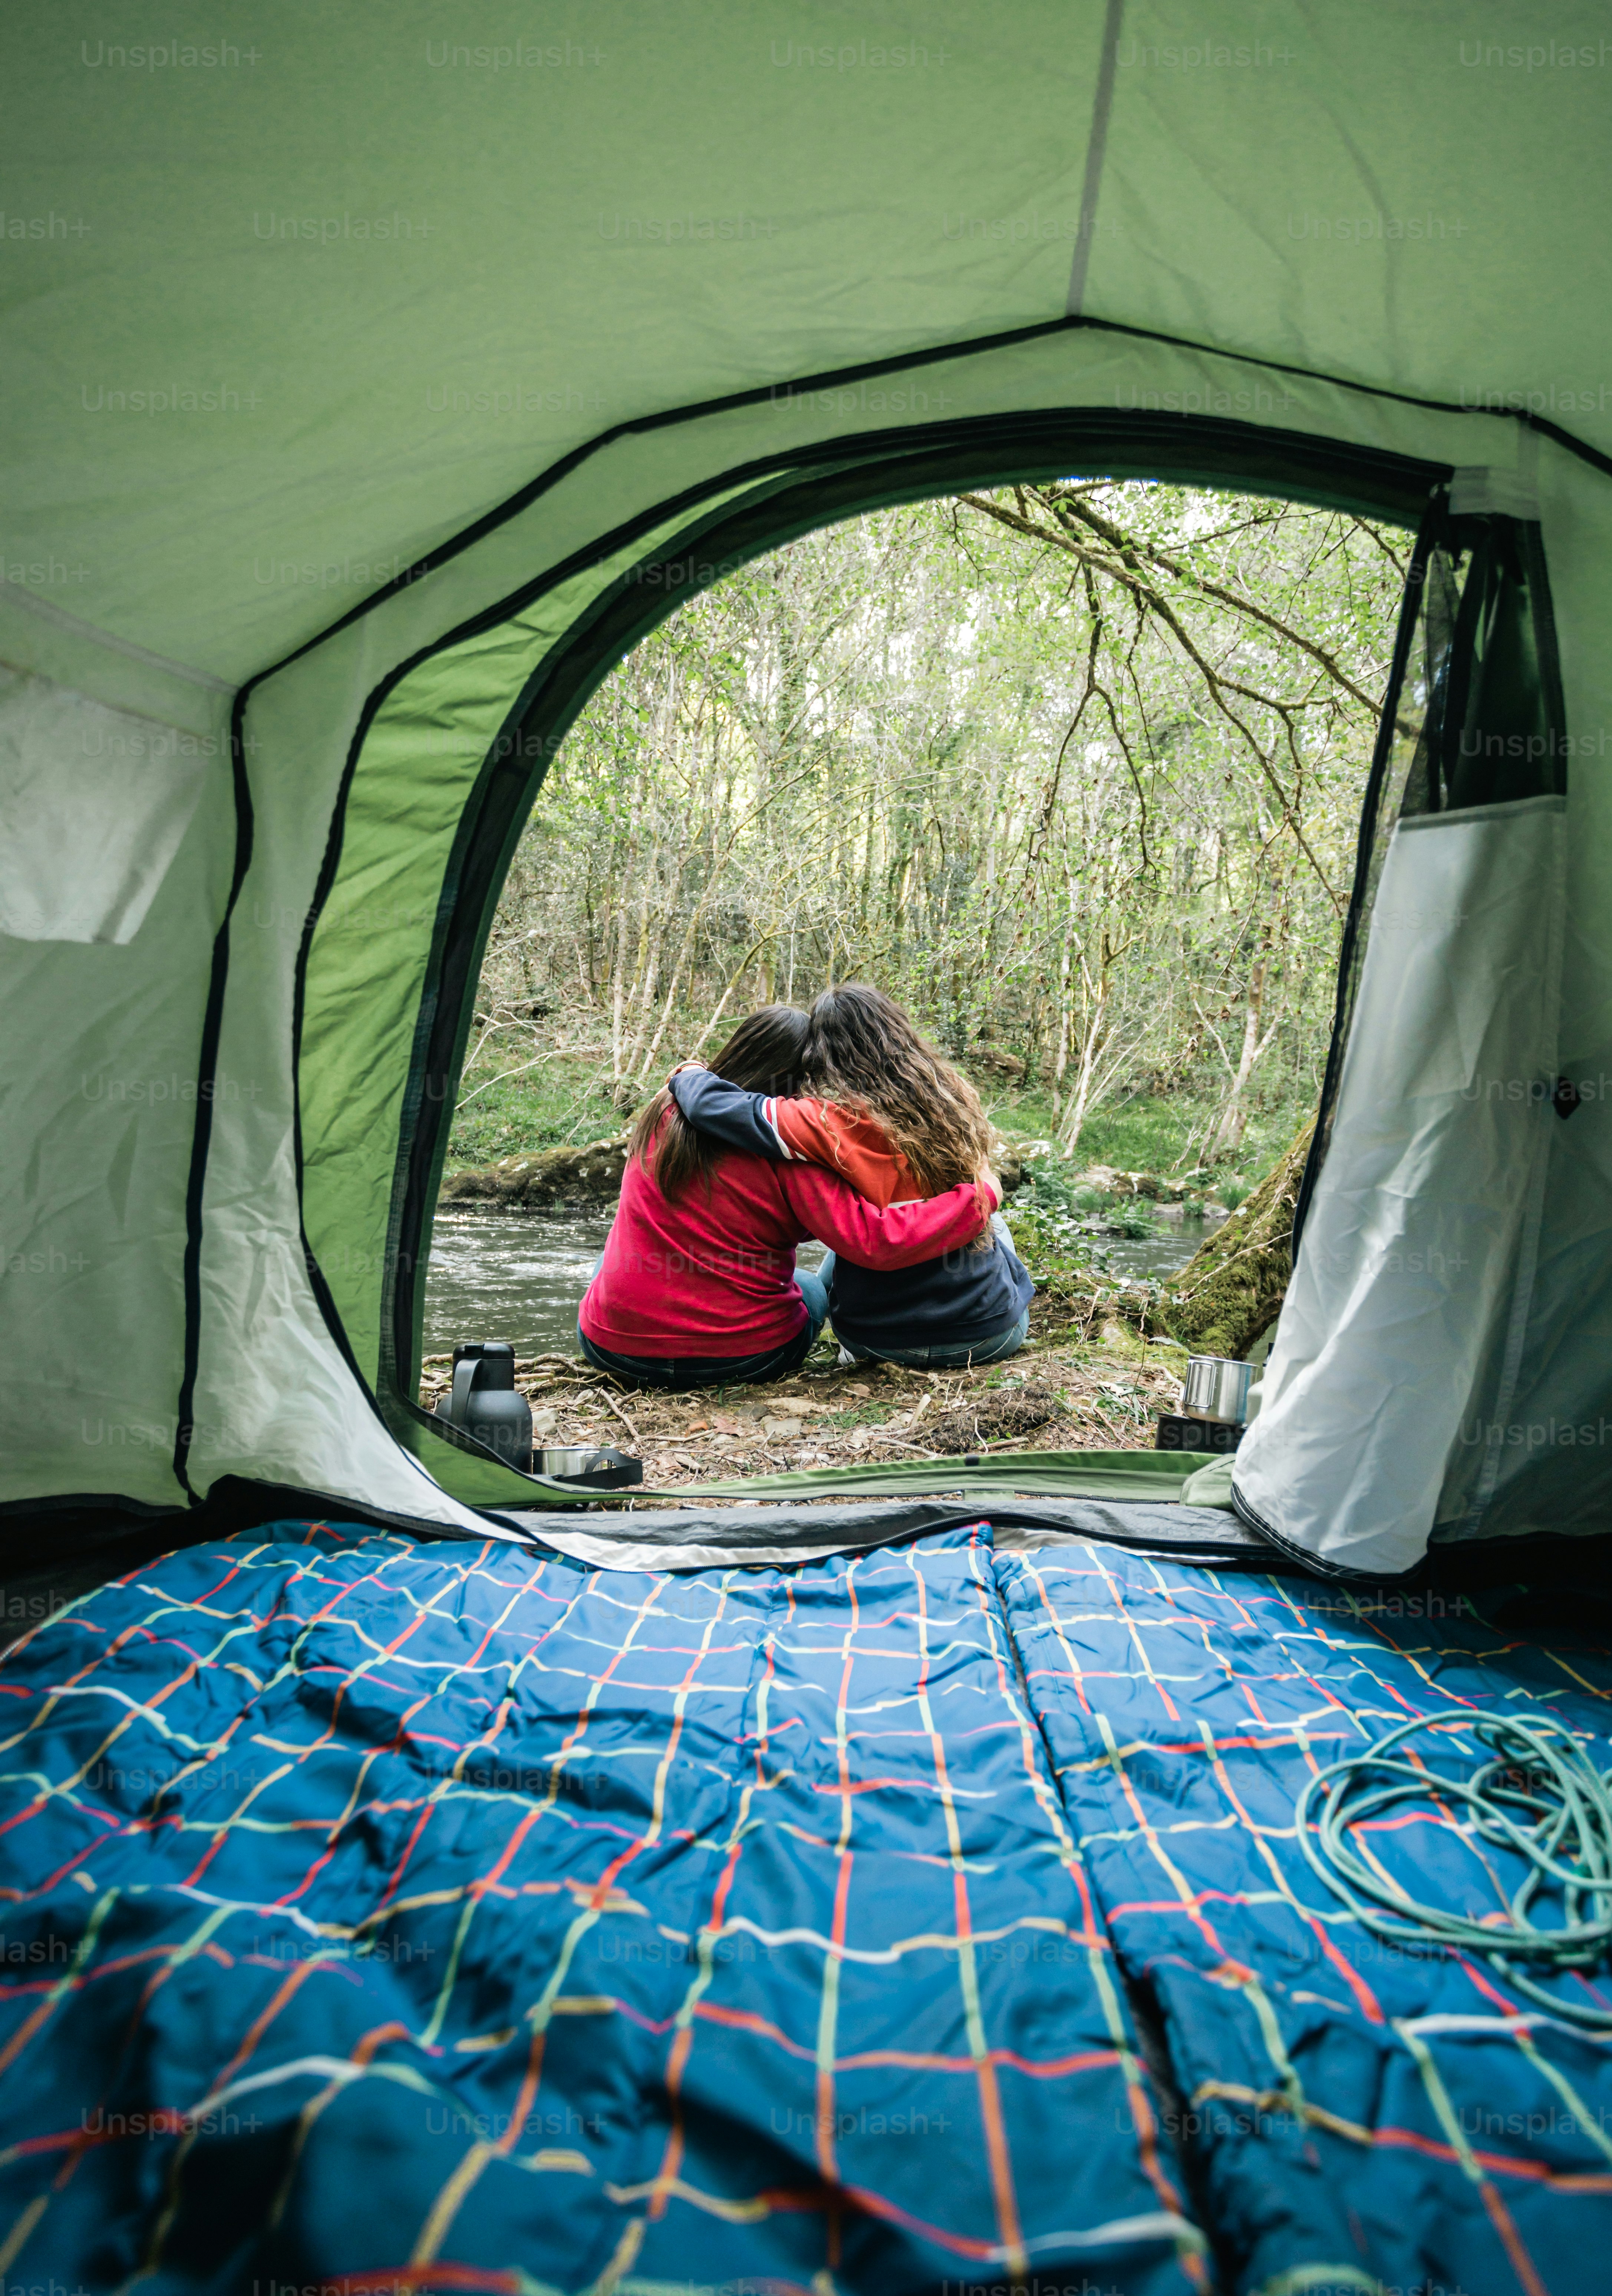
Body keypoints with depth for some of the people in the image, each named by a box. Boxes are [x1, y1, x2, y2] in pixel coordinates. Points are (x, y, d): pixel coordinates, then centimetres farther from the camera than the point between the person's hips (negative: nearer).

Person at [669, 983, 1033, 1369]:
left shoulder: (836, 1125, -21)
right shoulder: (956, 1100, -8)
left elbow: (711, 1105, -20)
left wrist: (689, 1075, 3)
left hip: (884, 1343, -2)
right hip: (996, 1335, 2)